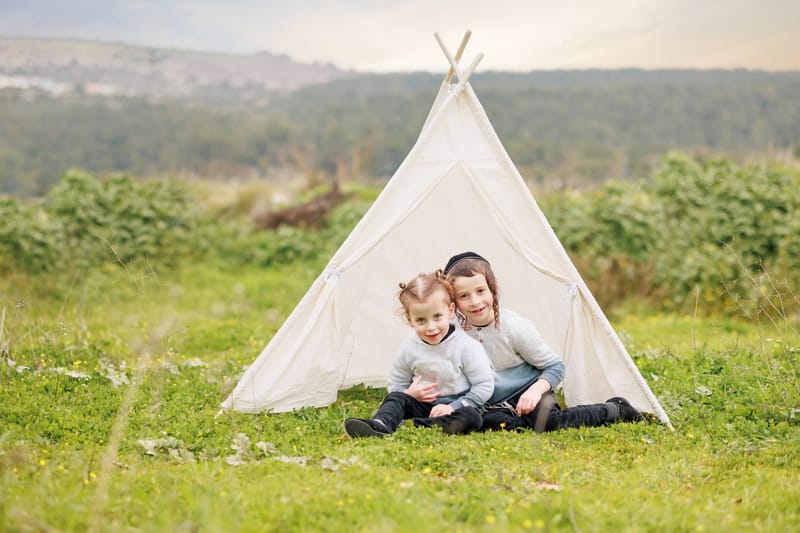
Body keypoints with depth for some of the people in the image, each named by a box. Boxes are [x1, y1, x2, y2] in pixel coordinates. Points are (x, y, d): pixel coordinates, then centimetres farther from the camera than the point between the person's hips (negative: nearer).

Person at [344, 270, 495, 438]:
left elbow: (484, 385, -12)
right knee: (396, 398, -21)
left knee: (471, 418, -34)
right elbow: (395, 384, 10)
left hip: (457, 404, -3)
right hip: (421, 404, 3)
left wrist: (453, 407, -19)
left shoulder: (467, 347, -12)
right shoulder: (408, 349, -1)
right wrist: (408, 394, -14)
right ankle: (379, 425, -50)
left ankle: (415, 426, -43)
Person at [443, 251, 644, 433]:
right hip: (494, 405, 1)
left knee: (548, 421, -30)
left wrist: (536, 390, -23)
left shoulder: (515, 327, -15)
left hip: (527, 394, -1)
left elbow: (555, 366, -6)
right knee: (491, 422, -34)